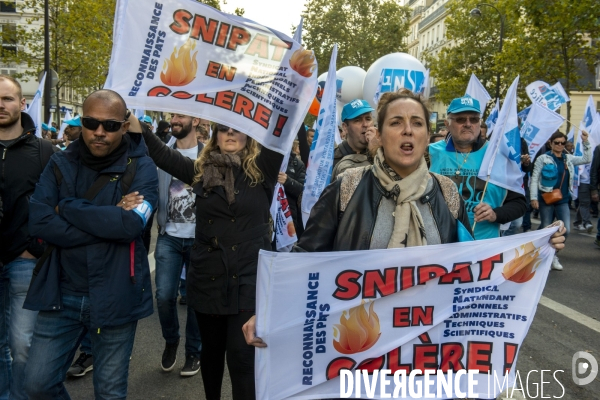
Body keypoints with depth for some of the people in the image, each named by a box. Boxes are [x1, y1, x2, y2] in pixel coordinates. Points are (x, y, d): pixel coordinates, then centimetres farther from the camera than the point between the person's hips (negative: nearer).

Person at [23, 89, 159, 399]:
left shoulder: (140, 167, -7)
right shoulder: (60, 164, 1)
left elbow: (132, 224, -24)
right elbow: (39, 223, -13)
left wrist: (67, 208, -14)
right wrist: (110, 220, -19)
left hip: (114, 296, -2)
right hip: (61, 294, 3)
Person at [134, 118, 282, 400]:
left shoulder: (261, 170, -1)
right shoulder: (201, 171, 7)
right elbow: (160, 153, 4)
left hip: (248, 280, -3)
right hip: (208, 279, 4)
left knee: (241, 356, -4)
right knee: (212, 350, 18)